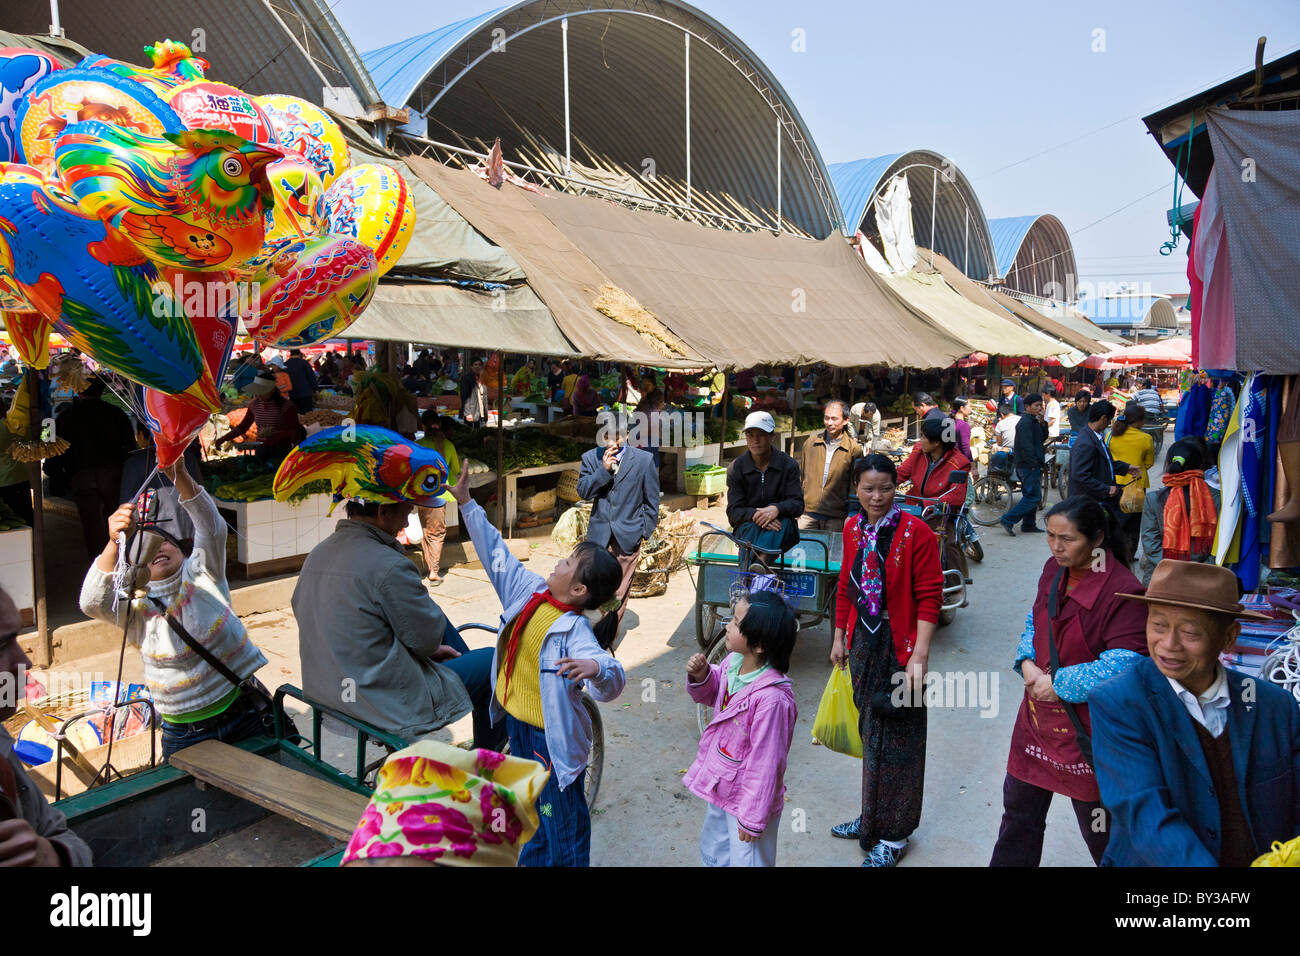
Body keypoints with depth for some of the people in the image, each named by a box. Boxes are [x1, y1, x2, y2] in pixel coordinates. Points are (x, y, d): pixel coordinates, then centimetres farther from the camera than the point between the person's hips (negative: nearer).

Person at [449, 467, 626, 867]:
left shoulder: (574, 631, -30)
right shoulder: (530, 590, -9)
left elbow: (611, 685, -42)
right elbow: (497, 553, 1)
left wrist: (596, 667, -66)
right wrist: (467, 504, 1)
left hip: (552, 736, -8)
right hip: (518, 724, 8)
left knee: (563, 817, 11)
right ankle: (532, 860, 53)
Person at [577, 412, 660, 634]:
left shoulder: (644, 459, -1)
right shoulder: (590, 458, 5)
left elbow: (652, 500, 4)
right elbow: (583, 492, -3)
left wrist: (645, 531, 1)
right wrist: (603, 470, -16)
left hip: (628, 537, -1)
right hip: (598, 536, 1)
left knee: (619, 594, 6)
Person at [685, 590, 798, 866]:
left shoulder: (771, 698, -35)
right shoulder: (732, 662, -11)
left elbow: (766, 763, -27)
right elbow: (712, 693, 11)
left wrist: (753, 819, -18)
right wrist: (701, 676, -12)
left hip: (747, 799, -8)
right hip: (721, 787, 8)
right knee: (713, 853, 30)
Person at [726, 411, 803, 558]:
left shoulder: (789, 465, 1)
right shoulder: (735, 468, 2)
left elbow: (798, 504, -4)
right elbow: (733, 511, -3)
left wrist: (776, 509, -28)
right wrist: (754, 515, -28)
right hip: (747, 526, 1)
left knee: (783, 522, -35)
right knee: (752, 528, -34)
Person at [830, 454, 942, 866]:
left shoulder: (916, 532, -16)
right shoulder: (853, 529, 3)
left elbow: (929, 598, -16)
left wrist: (919, 656, -21)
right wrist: (840, 637, 15)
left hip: (900, 647, -6)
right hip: (864, 643, 6)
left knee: (896, 739, 6)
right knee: (871, 734, 18)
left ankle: (893, 837, 22)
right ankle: (872, 819, 36)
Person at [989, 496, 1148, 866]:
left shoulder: (1122, 591, -22)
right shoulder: (1054, 570, 1)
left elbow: (1123, 666, -26)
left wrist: (1059, 685, -19)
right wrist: (1027, 663, -4)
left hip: (1086, 725, -7)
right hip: (1038, 712, 7)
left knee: (1097, 823, 13)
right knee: (1019, 809, 20)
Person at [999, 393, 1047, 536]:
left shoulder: (1033, 421, 17)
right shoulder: (1025, 422, -16)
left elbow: (1042, 438, 19)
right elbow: (1026, 446, -21)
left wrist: (1042, 424, 3)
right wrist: (1034, 464, -20)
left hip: (1030, 465, 11)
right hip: (1029, 465, -11)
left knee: (1031, 495, 15)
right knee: (1033, 496, -11)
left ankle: (1028, 524, 23)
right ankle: (1007, 520, -12)